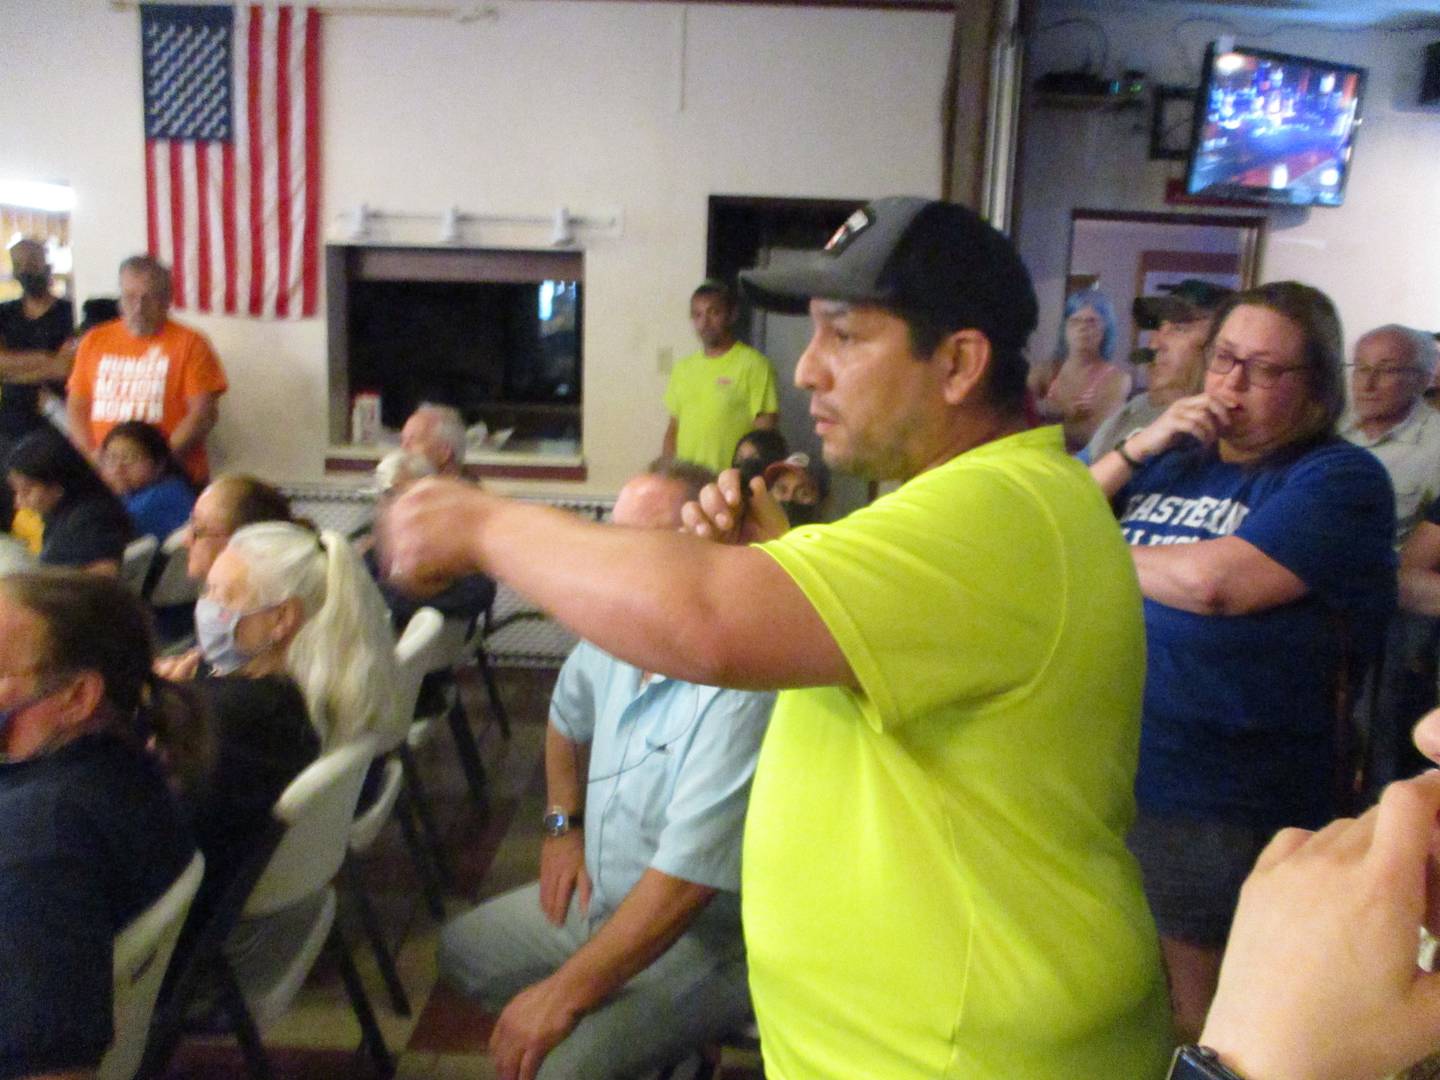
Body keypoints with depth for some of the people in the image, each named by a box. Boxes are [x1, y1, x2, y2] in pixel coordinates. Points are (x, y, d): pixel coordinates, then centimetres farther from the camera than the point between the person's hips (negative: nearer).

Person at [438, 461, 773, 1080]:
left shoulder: (741, 687, -31)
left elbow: (689, 878, -31)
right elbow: (567, 715, 20)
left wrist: (567, 992, -26)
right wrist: (562, 825, 11)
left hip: (703, 936, -8)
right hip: (602, 895, 9)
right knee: (463, 947, 15)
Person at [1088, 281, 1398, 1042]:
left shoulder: (1340, 479, -8)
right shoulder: (1175, 459, 14)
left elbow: (1212, 581, -23)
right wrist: (1138, 448, -5)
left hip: (1214, 806, -6)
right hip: (1102, 770, 6)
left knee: (1185, 999, 10)